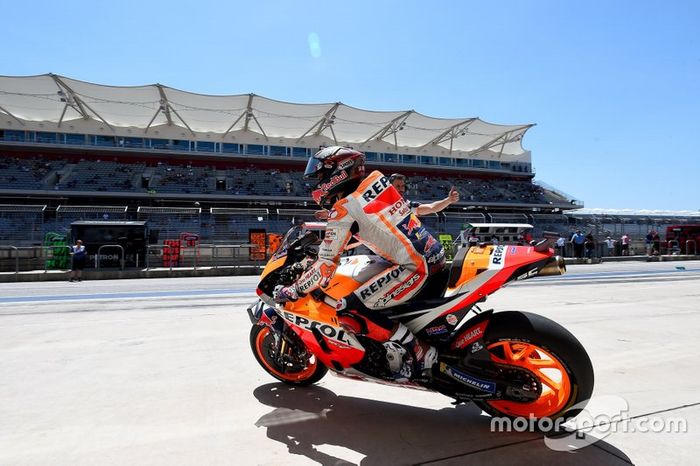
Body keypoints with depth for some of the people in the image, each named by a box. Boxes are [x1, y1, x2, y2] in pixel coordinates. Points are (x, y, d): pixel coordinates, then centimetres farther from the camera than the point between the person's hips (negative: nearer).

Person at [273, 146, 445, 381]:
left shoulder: (343, 209, -9)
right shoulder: (377, 178, 12)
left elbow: (326, 265, -10)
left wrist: (292, 291, 4)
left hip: (413, 267, -9)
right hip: (435, 254, 9)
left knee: (348, 310, -9)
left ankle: (414, 350, -4)